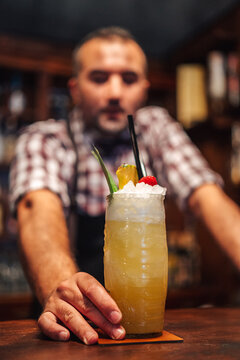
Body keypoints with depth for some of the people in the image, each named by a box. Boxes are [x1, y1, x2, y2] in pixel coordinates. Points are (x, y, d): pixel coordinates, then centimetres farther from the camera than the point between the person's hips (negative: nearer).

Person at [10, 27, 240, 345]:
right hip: (76, 319, -1)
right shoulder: (42, 140, -5)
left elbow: (207, 198, -9)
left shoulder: (156, 128, 2)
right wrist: (60, 288, -42)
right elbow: (39, 209, -23)